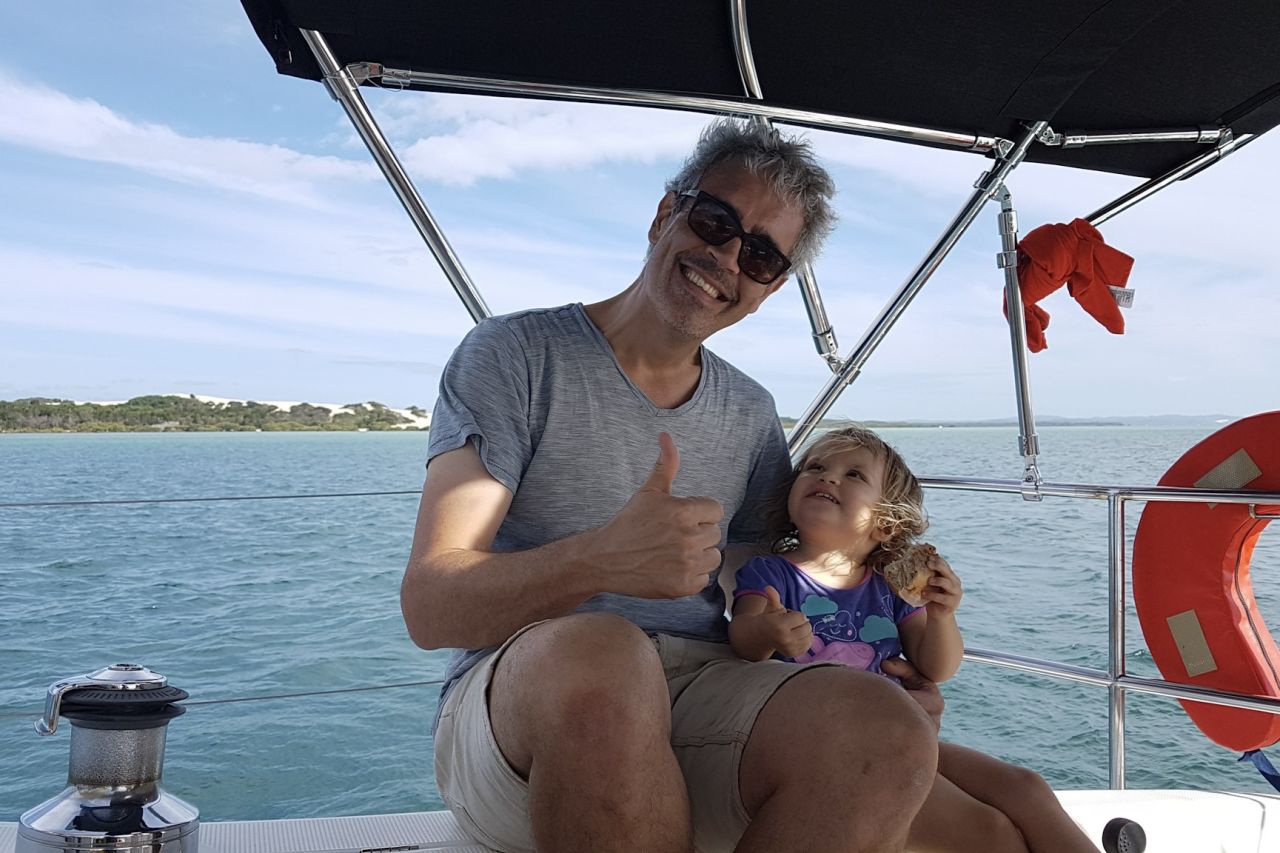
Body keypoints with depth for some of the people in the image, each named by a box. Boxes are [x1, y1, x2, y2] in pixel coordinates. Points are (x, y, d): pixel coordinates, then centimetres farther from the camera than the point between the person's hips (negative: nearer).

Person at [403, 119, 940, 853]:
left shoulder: (752, 416, 15)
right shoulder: (518, 354, -2)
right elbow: (430, 607, -12)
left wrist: (873, 678, -4)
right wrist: (597, 561, -32)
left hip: (699, 698, 4)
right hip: (515, 702, -3)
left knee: (888, 733, -28)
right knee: (600, 654, -39)